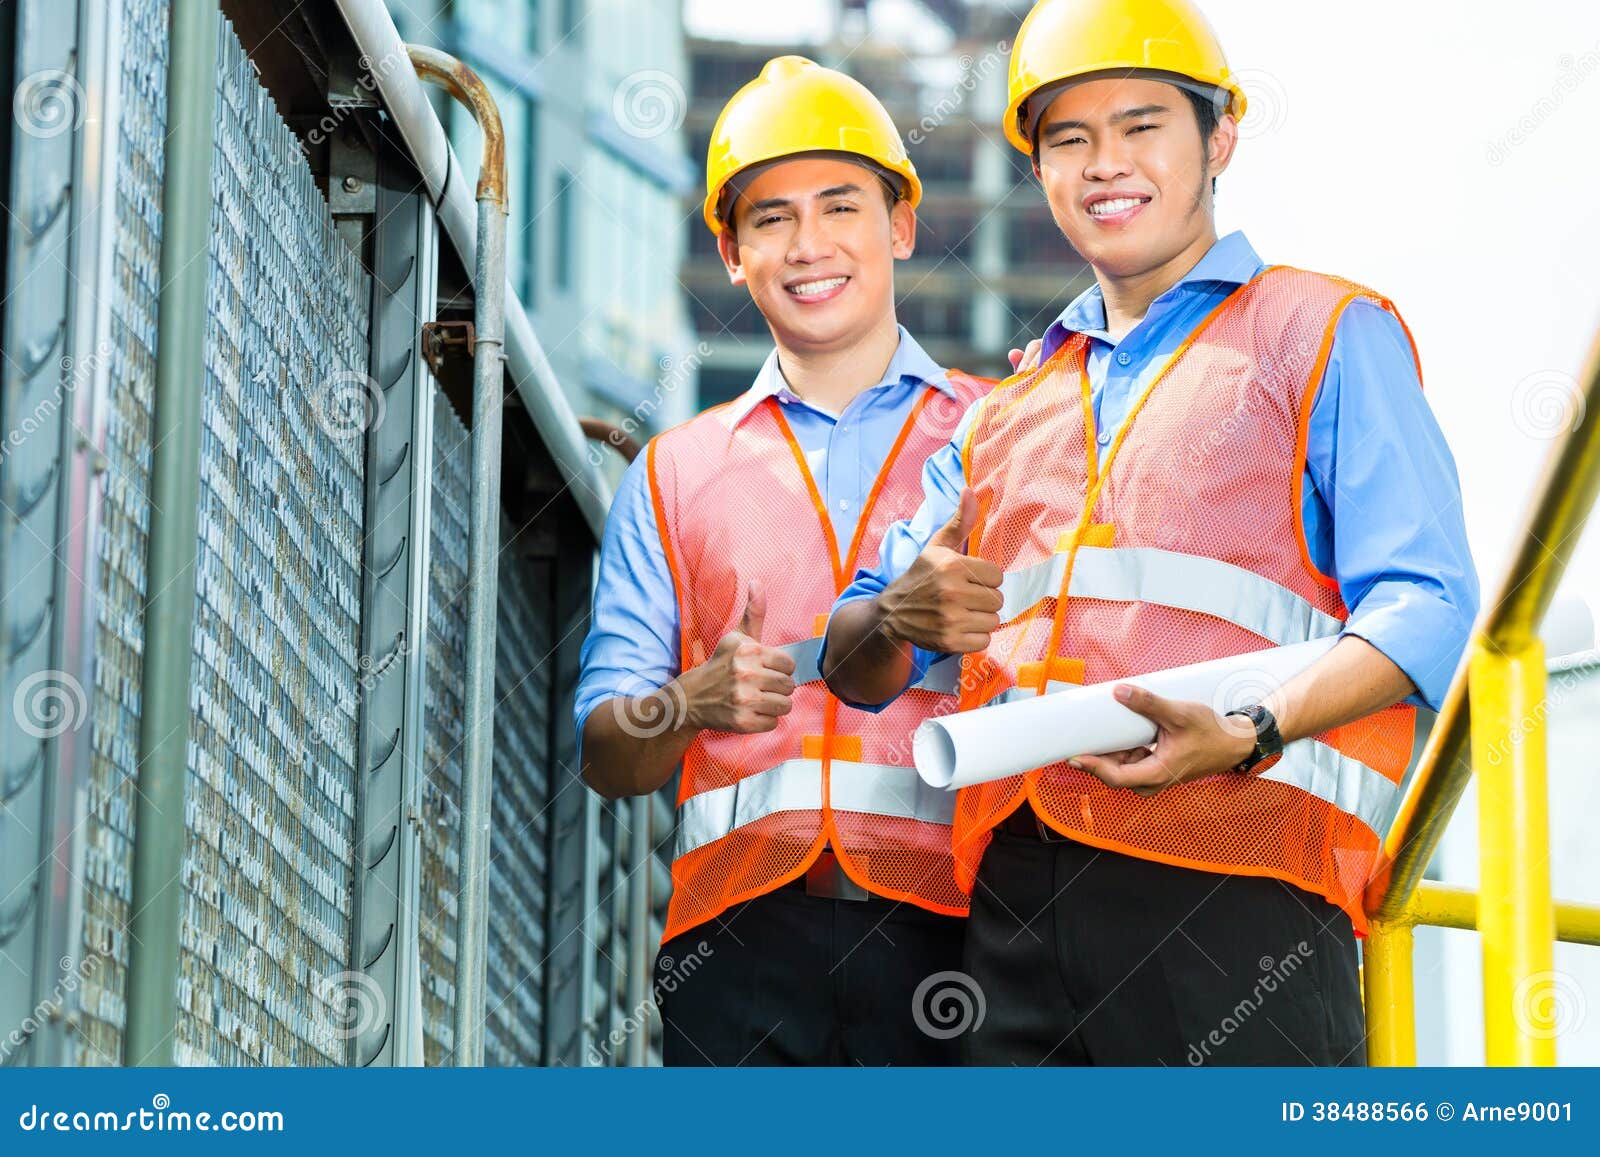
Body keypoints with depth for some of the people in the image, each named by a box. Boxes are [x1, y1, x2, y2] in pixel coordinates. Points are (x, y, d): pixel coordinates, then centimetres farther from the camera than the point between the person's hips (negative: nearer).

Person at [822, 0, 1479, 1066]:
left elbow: (1424, 605, -2)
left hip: (1229, 878, -5)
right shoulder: (1005, 414, 28)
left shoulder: (1323, 334, 12)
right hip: (1017, 890, 5)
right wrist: (897, 620, -1)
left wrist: (1251, 732, -20)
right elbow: (854, 668, 24)